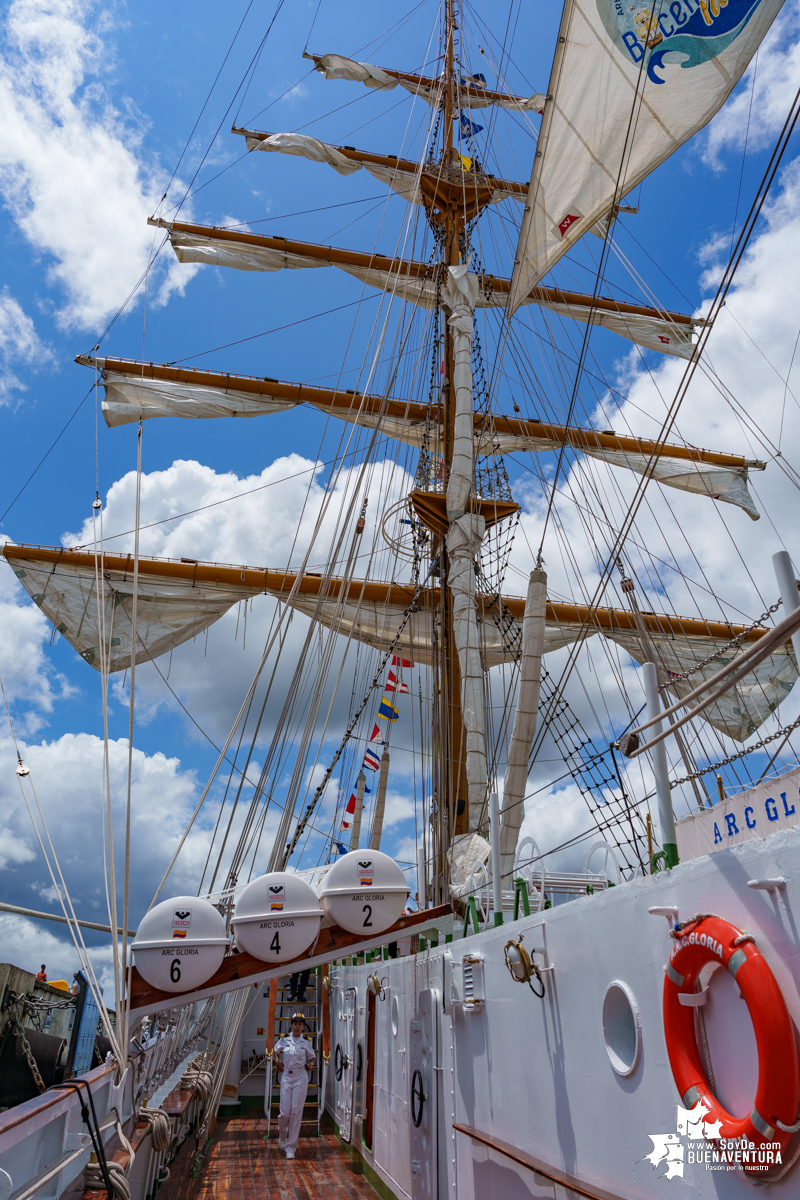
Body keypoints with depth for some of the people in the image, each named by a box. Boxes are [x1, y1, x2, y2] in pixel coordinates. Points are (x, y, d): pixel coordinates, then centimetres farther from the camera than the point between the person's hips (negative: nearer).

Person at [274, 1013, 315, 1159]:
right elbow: (275, 1052, 22)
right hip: (286, 1077, 0)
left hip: (300, 1078, 0)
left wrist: (310, 1065, 0)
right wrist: (277, 1061, 5)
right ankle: (282, 1135, 32)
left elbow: (312, 1057, 18)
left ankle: (291, 1147, 9)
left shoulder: (305, 1043, 3)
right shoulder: (283, 1041, 3)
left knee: (296, 1112, -2)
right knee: (285, 1112, -1)